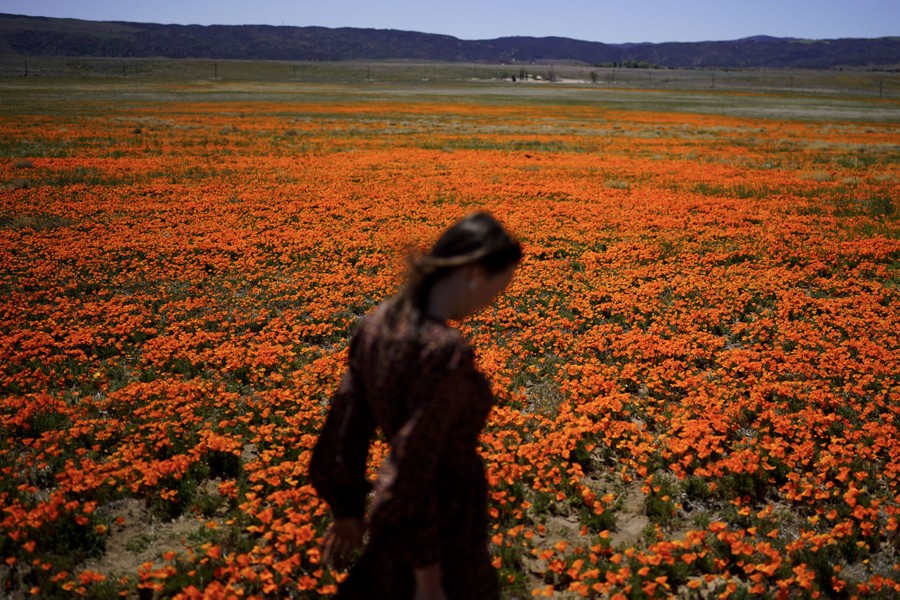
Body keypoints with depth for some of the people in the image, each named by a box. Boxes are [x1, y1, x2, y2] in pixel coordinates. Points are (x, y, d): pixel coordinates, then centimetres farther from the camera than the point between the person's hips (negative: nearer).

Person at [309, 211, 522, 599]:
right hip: (437, 541, -7)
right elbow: (412, 467, -28)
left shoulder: (378, 322, -7)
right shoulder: (445, 352, -32)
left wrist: (349, 511, 14)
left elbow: (345, 423, 1)